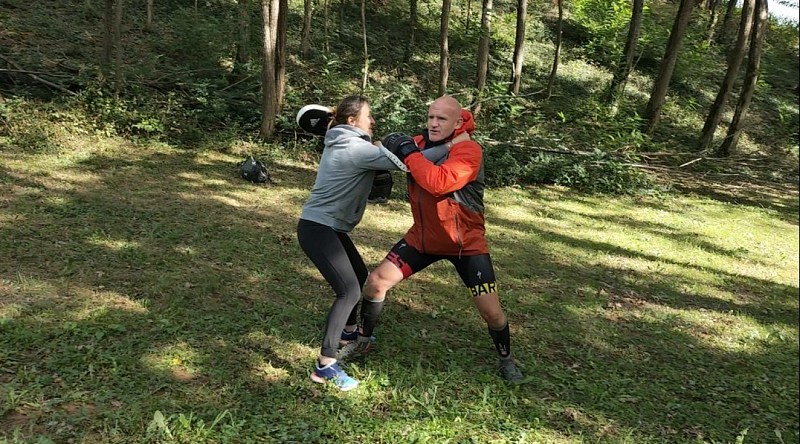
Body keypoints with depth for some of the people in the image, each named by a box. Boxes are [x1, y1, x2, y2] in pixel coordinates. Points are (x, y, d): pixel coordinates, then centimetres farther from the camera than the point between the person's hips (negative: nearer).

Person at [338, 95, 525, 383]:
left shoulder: (468, 150, -23)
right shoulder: (420, 143, -4)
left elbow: (439, 182, -39)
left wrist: (409, 152, -32)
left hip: (466, 243, -4)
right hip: (423, 237, 5)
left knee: (491, 311, -2)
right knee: (376, 282, 0)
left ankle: (506, 359, 28)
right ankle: (363, 340, 24)